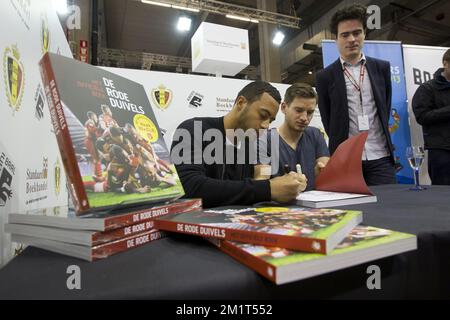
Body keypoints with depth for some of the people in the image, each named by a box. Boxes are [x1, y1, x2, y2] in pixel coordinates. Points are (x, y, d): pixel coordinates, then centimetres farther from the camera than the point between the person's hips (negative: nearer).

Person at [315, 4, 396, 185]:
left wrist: (377, 138, 14)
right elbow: (327, 120, 5)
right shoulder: (325, 77, 2)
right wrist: (341, 147, 7)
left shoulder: (382, 68, 10)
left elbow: (385, 109, 15)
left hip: (380, 157, 3)